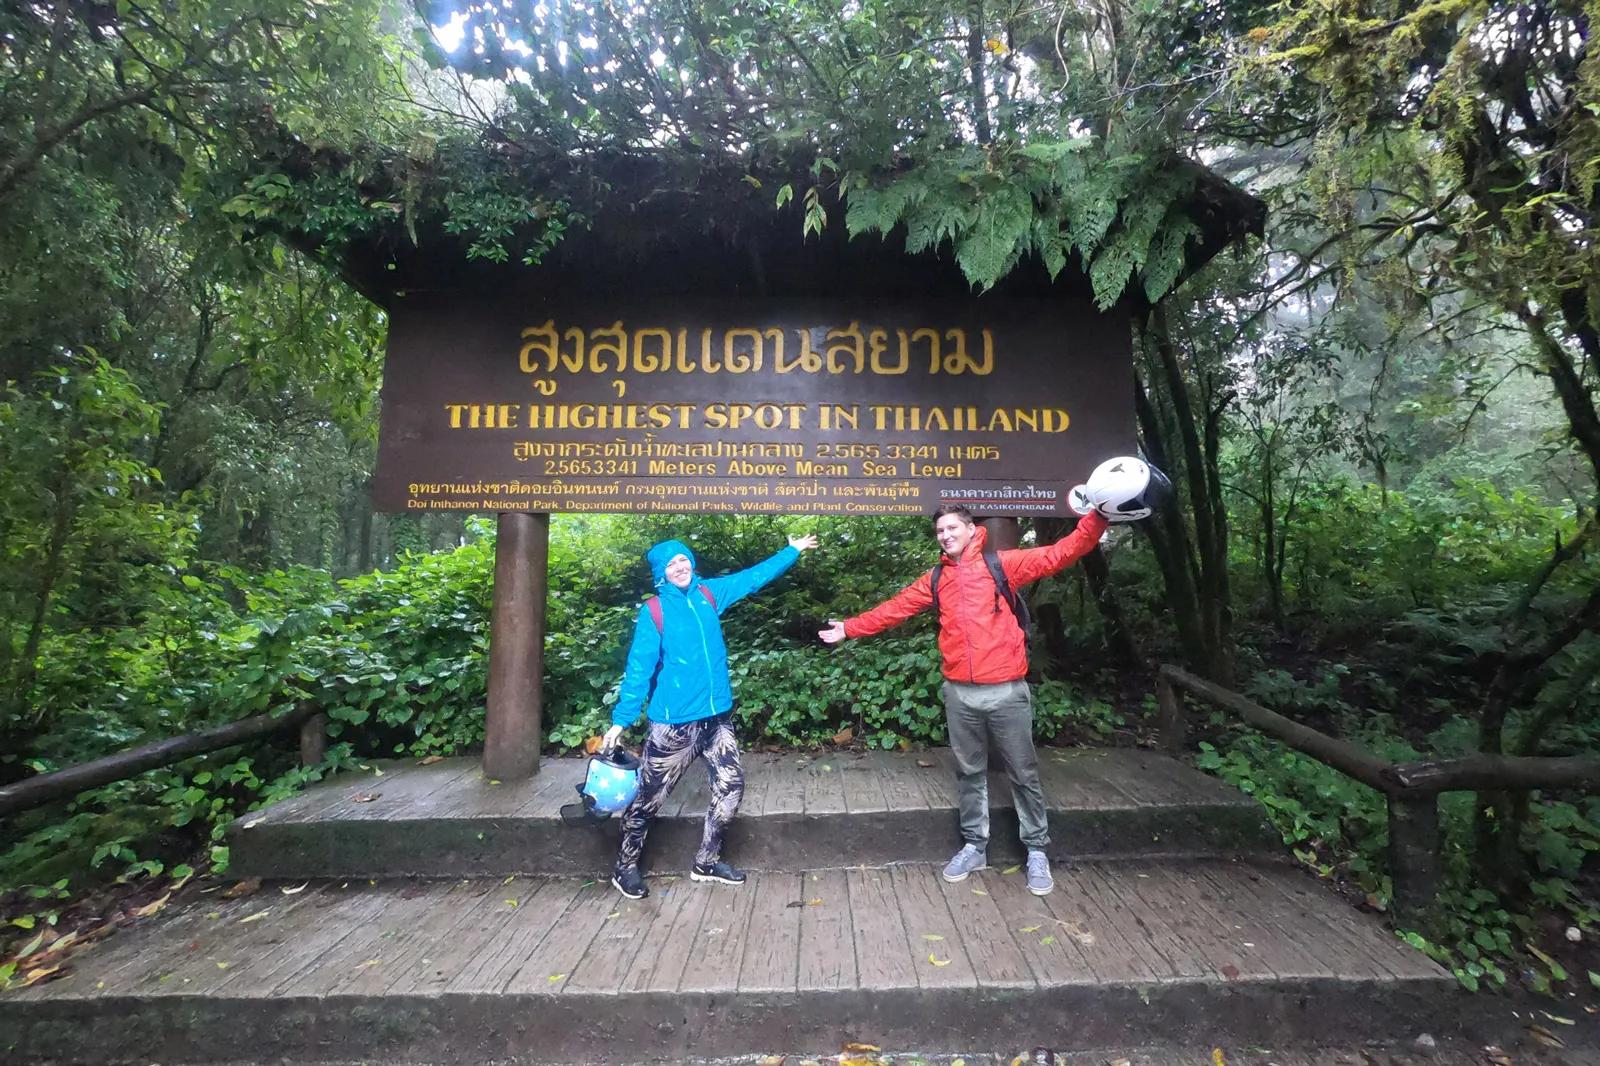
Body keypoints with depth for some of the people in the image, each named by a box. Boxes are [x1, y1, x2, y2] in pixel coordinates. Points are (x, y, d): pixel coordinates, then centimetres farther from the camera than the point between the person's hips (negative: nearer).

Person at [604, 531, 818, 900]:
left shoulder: (709, 593, 4)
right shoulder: (653, 611, -9)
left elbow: (754, 576, 14)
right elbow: (639, 669, -10)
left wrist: (793, 550, 19)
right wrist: (621, 720, -14)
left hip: (717, 717, 5)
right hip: (674, 723, -5)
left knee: (730, 788, 11)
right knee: (649, 798, 7)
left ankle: (706, 862, 30)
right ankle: (626, 867, 30)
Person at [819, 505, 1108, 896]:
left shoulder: (1002, 564, -2)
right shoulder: (935, 579, 9)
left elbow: (1060, 554, -9)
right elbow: (894, 609, 14)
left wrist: (1096, 519, -22)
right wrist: (850, 628, 13)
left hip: (1006, 690, -3)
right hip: (959, 693, 3)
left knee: (1023, 774, 11)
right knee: (970, 773, 16)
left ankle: (1036, 851, 28)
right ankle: (974, 845, 32)